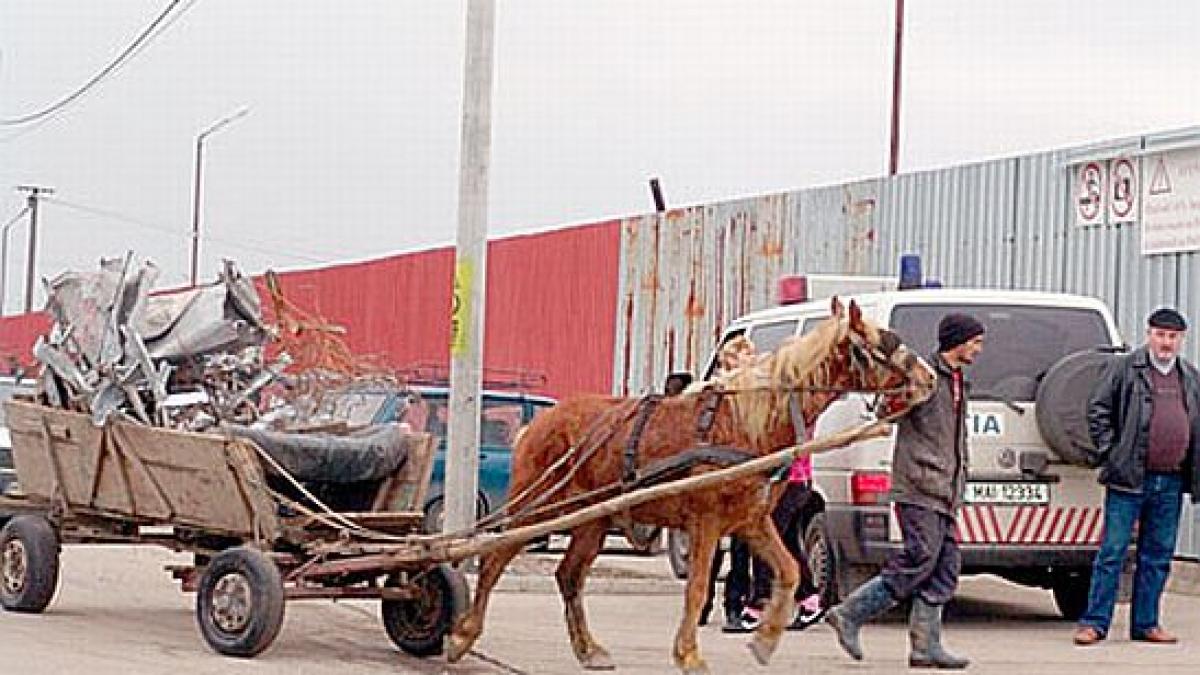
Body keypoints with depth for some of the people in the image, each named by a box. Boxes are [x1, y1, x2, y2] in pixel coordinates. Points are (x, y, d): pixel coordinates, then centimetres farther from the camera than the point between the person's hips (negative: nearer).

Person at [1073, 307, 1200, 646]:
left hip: (1170, 482, 5)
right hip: (1129, 478, -5)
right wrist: (1109, 452, -6)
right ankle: (1094, 622, 1)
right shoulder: (1125, 368, 0)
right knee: (1112, 552, -3)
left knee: (1158, 555, 9)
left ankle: (1146, 624, 17)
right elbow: (1097, 409, 0)